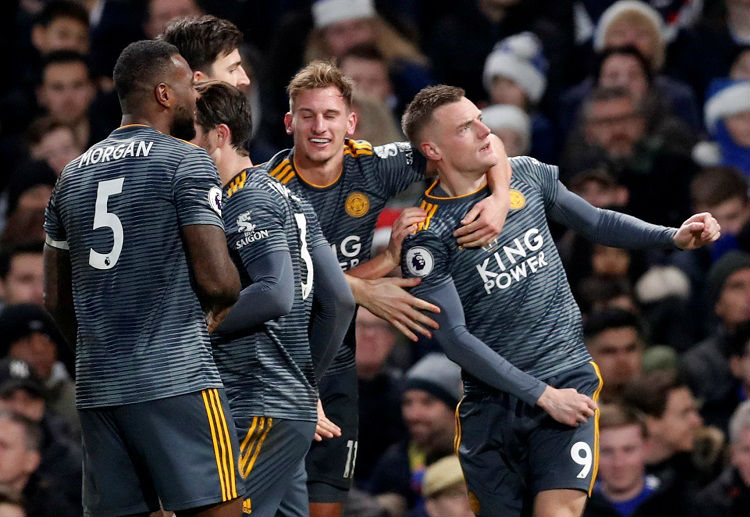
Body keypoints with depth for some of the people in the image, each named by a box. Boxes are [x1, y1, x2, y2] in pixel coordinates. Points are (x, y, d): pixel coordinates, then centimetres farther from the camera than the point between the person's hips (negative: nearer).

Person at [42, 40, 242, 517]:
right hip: (176, 380, -7)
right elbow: (216, 280, -12)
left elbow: (56, 298, 17)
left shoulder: (74, 175, 15)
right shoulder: (187, 162, -5)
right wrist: (223, 307, 9)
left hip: (97, 387, 7)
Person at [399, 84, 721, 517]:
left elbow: (596, 222, 17)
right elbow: (454, 337, -12)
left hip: (567, 380, 1)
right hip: (491, 397, -1)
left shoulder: (526, 174, 3)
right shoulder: (428, 237, -10)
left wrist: (673, 237, 1)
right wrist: (541, 394, -15)